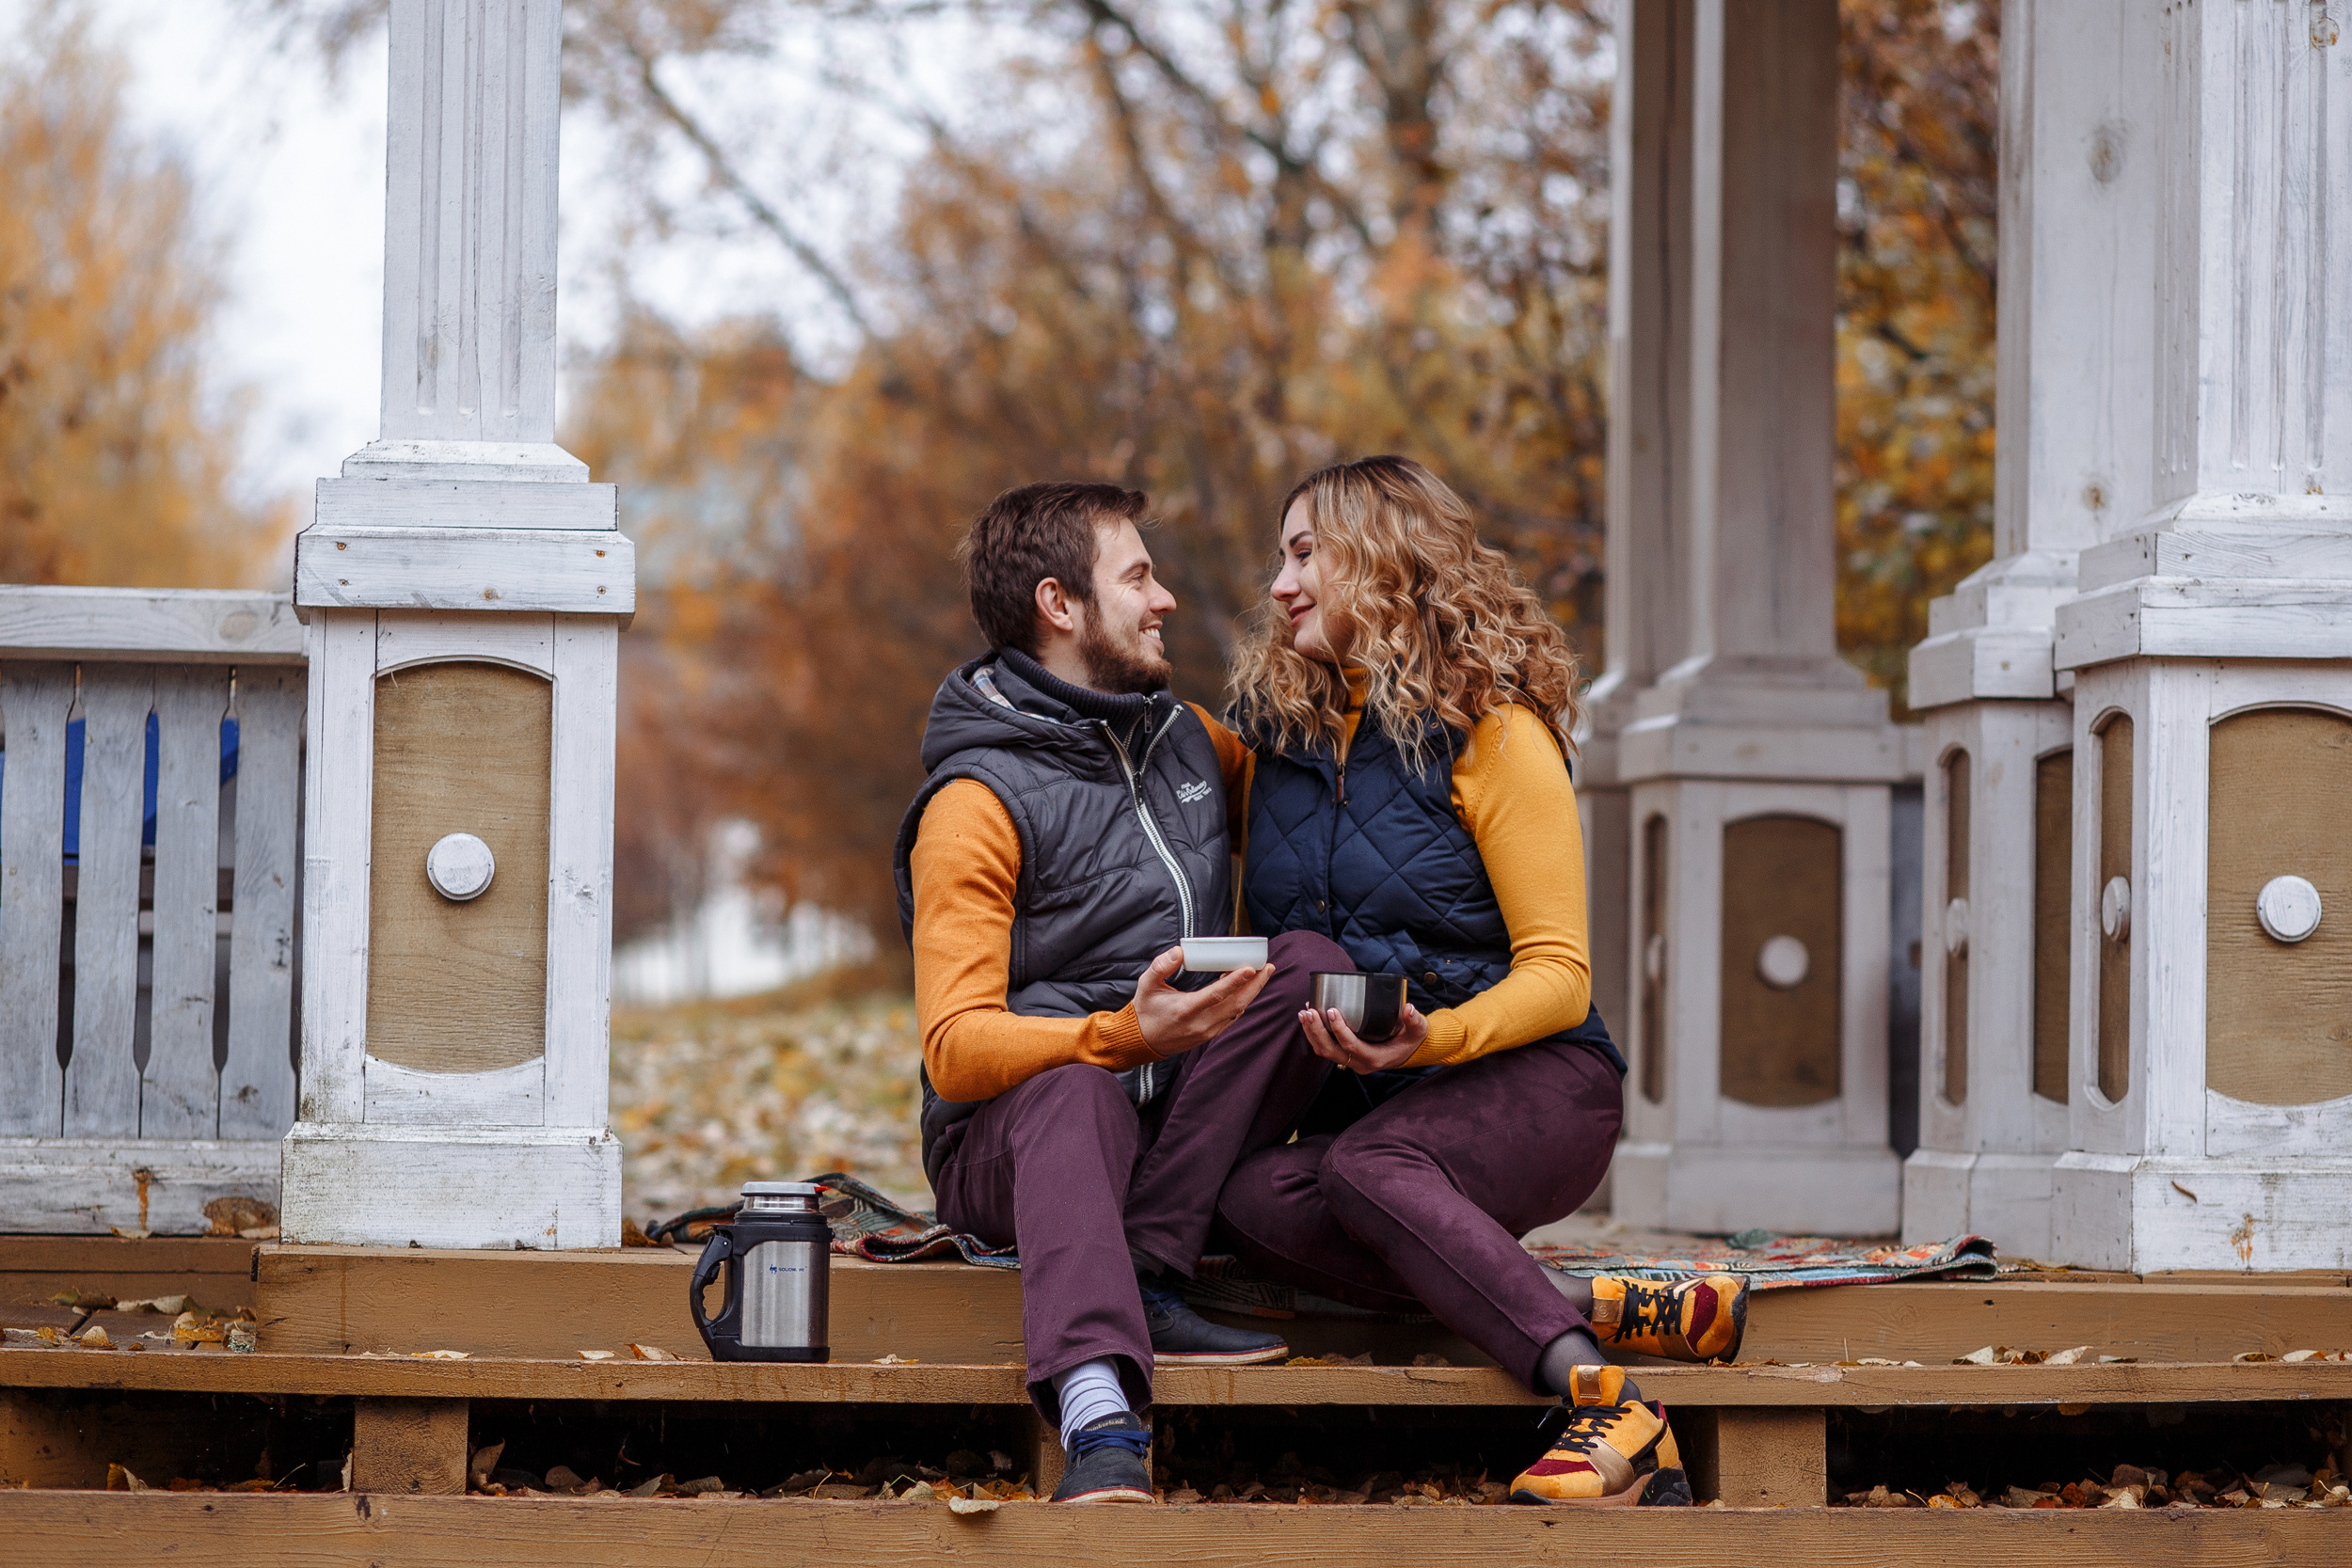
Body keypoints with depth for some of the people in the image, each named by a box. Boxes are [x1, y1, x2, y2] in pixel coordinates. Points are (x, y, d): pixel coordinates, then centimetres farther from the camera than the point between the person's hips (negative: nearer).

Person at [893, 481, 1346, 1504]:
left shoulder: (1184, 738, 13)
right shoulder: (979, 803, -10)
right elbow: (956, 1054, -20)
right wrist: (1124, 1036, -36)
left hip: (1181, 1134, 6)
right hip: (1003, 1140, -6)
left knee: (1309, 962, -17)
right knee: (1076, 1095, -40)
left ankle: (1146, 1279, -26)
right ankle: (1100, 1423, -64)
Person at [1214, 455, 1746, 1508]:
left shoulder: (1492, 730, -4)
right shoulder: (1279, 727, 15)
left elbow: (1558, 977, -8)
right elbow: (1257, 945, 24)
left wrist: (1436, 1037, -27)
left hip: (1526, 1077, -5)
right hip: (1360, 1098, 5)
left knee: (1369, 1166, -40)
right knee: (1252, 1199, -32)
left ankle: (1612, 1418, -49)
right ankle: (1607, 1312, -36)